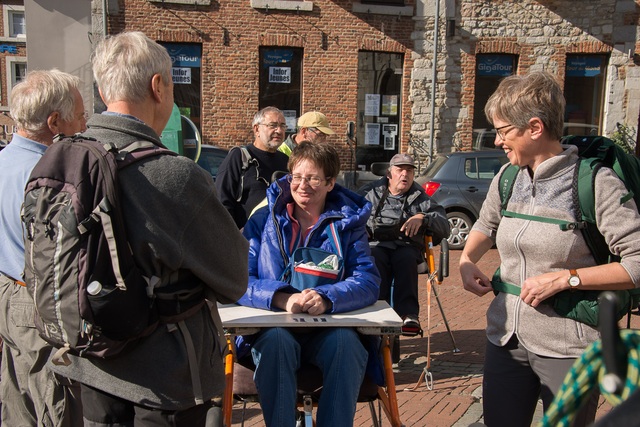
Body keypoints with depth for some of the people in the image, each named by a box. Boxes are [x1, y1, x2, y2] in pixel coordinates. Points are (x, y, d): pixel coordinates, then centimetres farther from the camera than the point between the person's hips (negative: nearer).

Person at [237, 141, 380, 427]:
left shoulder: (347, 222, 5)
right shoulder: (264, 220, 4)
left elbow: (368, 280, -6)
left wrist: (327, 298, -27)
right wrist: (282, 298, -26)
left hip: (330, 330, 0)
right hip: (273, 327, 0)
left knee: (346, 342, -31)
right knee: (276, 340, -32)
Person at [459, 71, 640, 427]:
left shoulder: (595, 182, -13)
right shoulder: (507, 178, 5)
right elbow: (486, 225, 23)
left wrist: (565, 278, -21)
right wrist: (467, 260, 5)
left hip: (568, 348, -5)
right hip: (505, 340, 5)